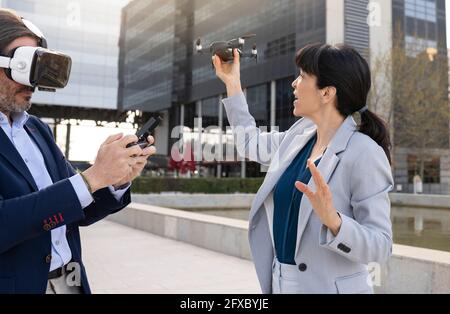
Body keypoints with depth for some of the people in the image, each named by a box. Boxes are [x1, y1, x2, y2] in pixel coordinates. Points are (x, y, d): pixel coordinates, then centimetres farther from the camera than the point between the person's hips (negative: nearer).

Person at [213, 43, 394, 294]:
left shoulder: (364, 154, -20)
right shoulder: (301, 134, 0)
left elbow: (381, 246, -20)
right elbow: (251, 143, 19)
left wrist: (333, 220, -37)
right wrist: (232, 83, 19)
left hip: (329, 287, -6)